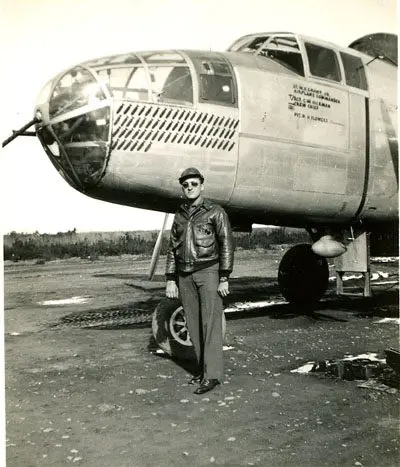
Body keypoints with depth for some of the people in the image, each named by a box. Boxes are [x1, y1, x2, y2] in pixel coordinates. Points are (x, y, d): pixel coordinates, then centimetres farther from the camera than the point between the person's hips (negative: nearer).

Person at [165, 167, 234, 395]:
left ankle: (212, 374, -5)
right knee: (194, 324, 7)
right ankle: (203, 367, 18)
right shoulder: (180, 216, 13)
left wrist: (224, 279, -13)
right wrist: (170, 280, 8)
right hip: (185, 276, 5)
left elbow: (226, 245, -7)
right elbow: (173, 249, 14)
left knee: (211, 322, -8)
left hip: (209, 271, -5)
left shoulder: (215, 212, -3)